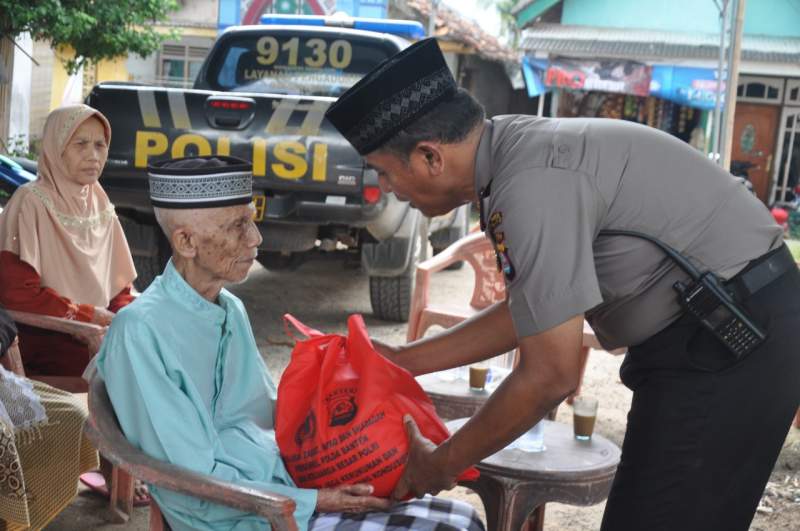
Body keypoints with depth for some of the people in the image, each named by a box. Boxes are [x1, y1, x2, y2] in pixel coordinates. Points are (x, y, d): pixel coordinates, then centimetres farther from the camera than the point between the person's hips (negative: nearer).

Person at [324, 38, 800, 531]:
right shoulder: (518, 152, 3)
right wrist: (404, 360, 12)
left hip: (732, 340, -10)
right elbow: (528, 312, 13)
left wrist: (443, 464, -9)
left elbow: (551, 376, -23)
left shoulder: (534, 185, -26)